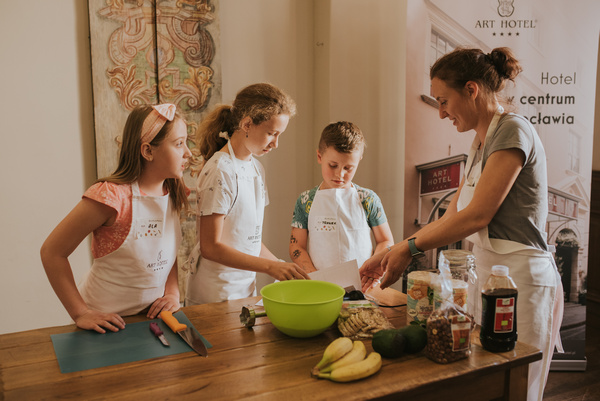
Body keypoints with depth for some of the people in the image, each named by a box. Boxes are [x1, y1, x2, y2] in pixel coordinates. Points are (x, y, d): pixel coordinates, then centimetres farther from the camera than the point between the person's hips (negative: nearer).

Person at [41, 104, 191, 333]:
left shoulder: (173, 193, -1)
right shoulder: (111, 196, -22)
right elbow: (52, 252, -16)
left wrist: (172, 292, -3)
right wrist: (80, 314, -15)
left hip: (153, 314, 4)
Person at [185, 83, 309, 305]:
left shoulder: (255, 167, 7)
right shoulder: (220, 171, -19)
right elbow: (210, 247, -20)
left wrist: (283, 267, 2)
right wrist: (270, 266, -24)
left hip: (246, 289, 7)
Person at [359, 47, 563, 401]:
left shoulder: (513, 130, -13)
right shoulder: (482, 143, 15)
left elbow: (477, 215, -18)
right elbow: (452, 217, 14)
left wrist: (410, 249, -10)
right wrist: (392, 253, 10)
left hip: (522, 282, -8)